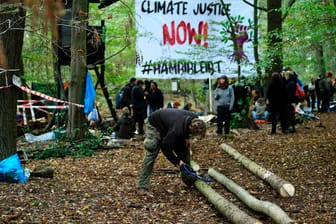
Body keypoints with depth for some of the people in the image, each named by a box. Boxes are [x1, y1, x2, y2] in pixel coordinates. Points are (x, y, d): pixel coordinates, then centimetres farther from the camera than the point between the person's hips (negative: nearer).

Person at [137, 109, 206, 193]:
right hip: (155, 125, -8)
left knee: (183, 148, 2)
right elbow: (165, 146, -34)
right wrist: (176, 161, -29)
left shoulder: (194, 119, -22)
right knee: (151, 154, -14)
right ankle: (143, 186, -12)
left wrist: (186, 137, -9)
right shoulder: (177, 129, -44)